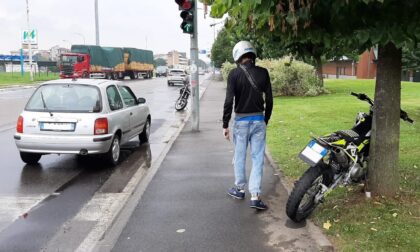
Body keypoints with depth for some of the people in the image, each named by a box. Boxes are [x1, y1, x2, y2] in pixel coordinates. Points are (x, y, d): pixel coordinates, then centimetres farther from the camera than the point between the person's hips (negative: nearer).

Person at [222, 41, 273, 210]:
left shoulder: (234, 74, -8)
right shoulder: (263, 73, 0)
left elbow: (229, 101, -12)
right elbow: (269, 99, 3)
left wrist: (225, 125, -5)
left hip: (241, 120, -1)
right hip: (259, 120, 2)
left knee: (239, 157, 14)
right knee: (257, 158, 4)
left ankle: (240, 189, 28)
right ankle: (255, 197, 0)